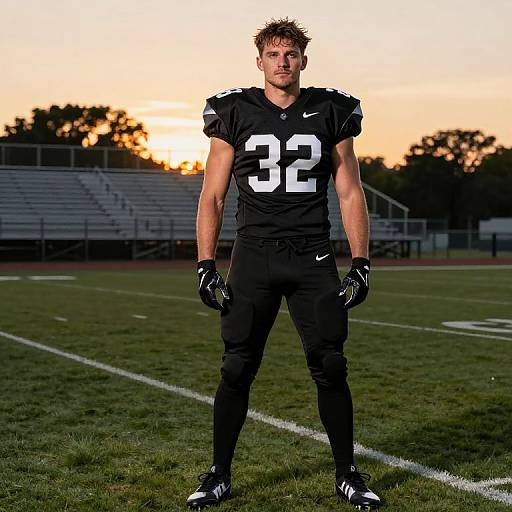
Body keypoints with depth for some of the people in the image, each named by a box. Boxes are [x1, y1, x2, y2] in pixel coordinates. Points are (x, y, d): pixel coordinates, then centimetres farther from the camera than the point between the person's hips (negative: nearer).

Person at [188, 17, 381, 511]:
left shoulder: (330, 112, 6)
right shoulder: (235, 113, 3)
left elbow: (350, 194, 8)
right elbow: (212, 197, 5)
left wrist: (360, 265, 1)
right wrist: (205, 267, -2)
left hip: (313, 259, 1)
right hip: (253, 257, 0)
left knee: (330, 369, 1)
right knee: (236, 371, 1)